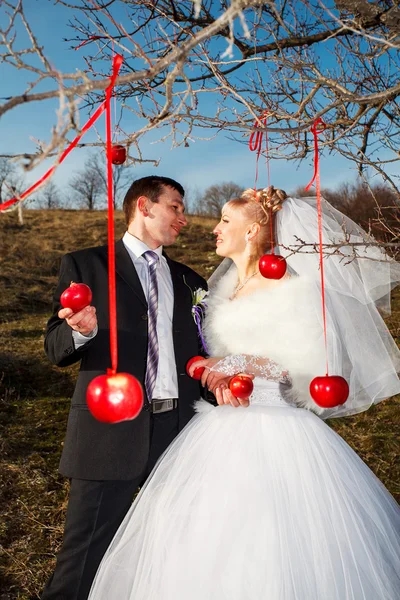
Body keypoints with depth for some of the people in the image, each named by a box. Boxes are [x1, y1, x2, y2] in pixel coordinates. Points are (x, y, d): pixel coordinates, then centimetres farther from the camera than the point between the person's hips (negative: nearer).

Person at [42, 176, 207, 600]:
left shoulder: (188, 281, 18)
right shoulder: (85, 265, 3)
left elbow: (203, 350, 18)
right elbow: (57, 350, -2)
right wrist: (83, 331, -23)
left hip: (180, 428, 5)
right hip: (111, 432, -4)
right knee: (84, 555, -1)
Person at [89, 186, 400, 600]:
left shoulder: (292, 288, -8)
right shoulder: (224, 285, 14)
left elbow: (318, 364, -12)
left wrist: (243, 364, -16)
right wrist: (219, 377, -6)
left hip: (274, 432, -7)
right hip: (220, 427, 7)